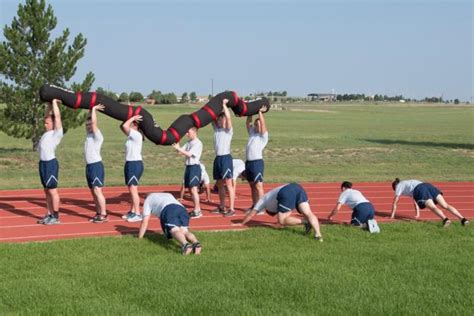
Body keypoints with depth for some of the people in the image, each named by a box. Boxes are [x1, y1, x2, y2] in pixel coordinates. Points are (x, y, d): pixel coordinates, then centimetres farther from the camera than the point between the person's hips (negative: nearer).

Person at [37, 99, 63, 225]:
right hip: (43, 163, 9)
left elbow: (57, 116, -10)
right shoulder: (48, 132, 14)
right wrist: (50, 104, 17)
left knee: (52, 190, -5)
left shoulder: (57, 133, -7)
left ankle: (56, 217, -2)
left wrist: (55, 103, -1)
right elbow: (48, 116, 22)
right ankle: (49, 215, 17)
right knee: (47, 191, 12)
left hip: (51, 163, -9)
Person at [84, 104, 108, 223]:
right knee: (93, 191, 9)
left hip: (96, 165, -9)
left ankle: (103, 215, -12)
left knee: (97, 190, -12)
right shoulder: (89, 135, 13)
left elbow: (93, 122, -18)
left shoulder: (97, 136, -10)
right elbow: (89, 121, 20)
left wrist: (94, 109, -9)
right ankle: (98, 213, 14)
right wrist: (91, 110, 15)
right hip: (89, 165, 9)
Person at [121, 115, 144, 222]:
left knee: (133, 189, -11)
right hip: (129, 164, 10)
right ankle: (132, 211, 20)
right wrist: (132, 118, 16)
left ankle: (137, 214, -11)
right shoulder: (131, 136, 13)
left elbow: (124, 126, -22)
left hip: (135, 164, -10)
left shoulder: (137, 135, -14)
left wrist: (133, 118, -9)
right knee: (131, 190, 13)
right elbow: (123, 126, 23)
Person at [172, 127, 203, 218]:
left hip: (195, 167, -9)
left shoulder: (198, 143, -11)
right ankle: (197, 209, 19)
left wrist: (178, 148, -21)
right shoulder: (189, 143, 14)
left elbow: (189, 154, -19)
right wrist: (177, 148, -13)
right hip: (188, 167, 9)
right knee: (190, 190, 11)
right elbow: (182, 152, 5)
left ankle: (197, 211, -8)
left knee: (193, 189, -11)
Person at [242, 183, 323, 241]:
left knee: (282, 220, 3)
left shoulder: (263, 200, 32)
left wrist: (241, 224, 48)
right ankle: (318, 234, -31)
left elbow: (251, 214, 37)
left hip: (286, 193, -6)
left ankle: (305, 221, -11)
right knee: (308, 213, -9)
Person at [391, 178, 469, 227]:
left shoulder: (399, 186, 25)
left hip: (420, 190, -6)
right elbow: (415, 200, 52)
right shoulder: (408, 183, 45)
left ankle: (445, 219, -51)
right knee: (445, 205, -9)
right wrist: (417, 214, 56)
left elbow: (395, 202, 22)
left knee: (433, 207, -24)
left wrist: (392, 215, 29)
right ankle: (463, 219, -26)